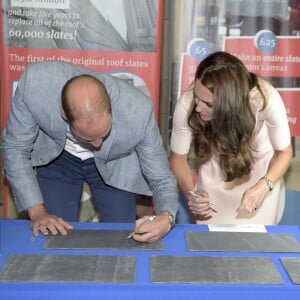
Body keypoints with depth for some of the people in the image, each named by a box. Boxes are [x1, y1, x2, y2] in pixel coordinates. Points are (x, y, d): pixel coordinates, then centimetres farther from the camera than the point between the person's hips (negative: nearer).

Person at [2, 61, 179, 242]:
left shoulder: (139, 111, -36)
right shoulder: (35, 82, -35)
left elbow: (161, 179, -22)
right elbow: (15, 148, -18)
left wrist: (165, 218, -43)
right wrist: (37, 211, -26)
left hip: (114, 165, 0)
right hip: (57, 159, 1)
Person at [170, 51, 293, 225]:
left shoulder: (265, 99, -36)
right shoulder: (187, 103, -33)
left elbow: (284, 152, -16)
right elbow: (178, 156, -14)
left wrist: (263, 186, -34)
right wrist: (190, 193, -32)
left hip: (259, 177, -1)